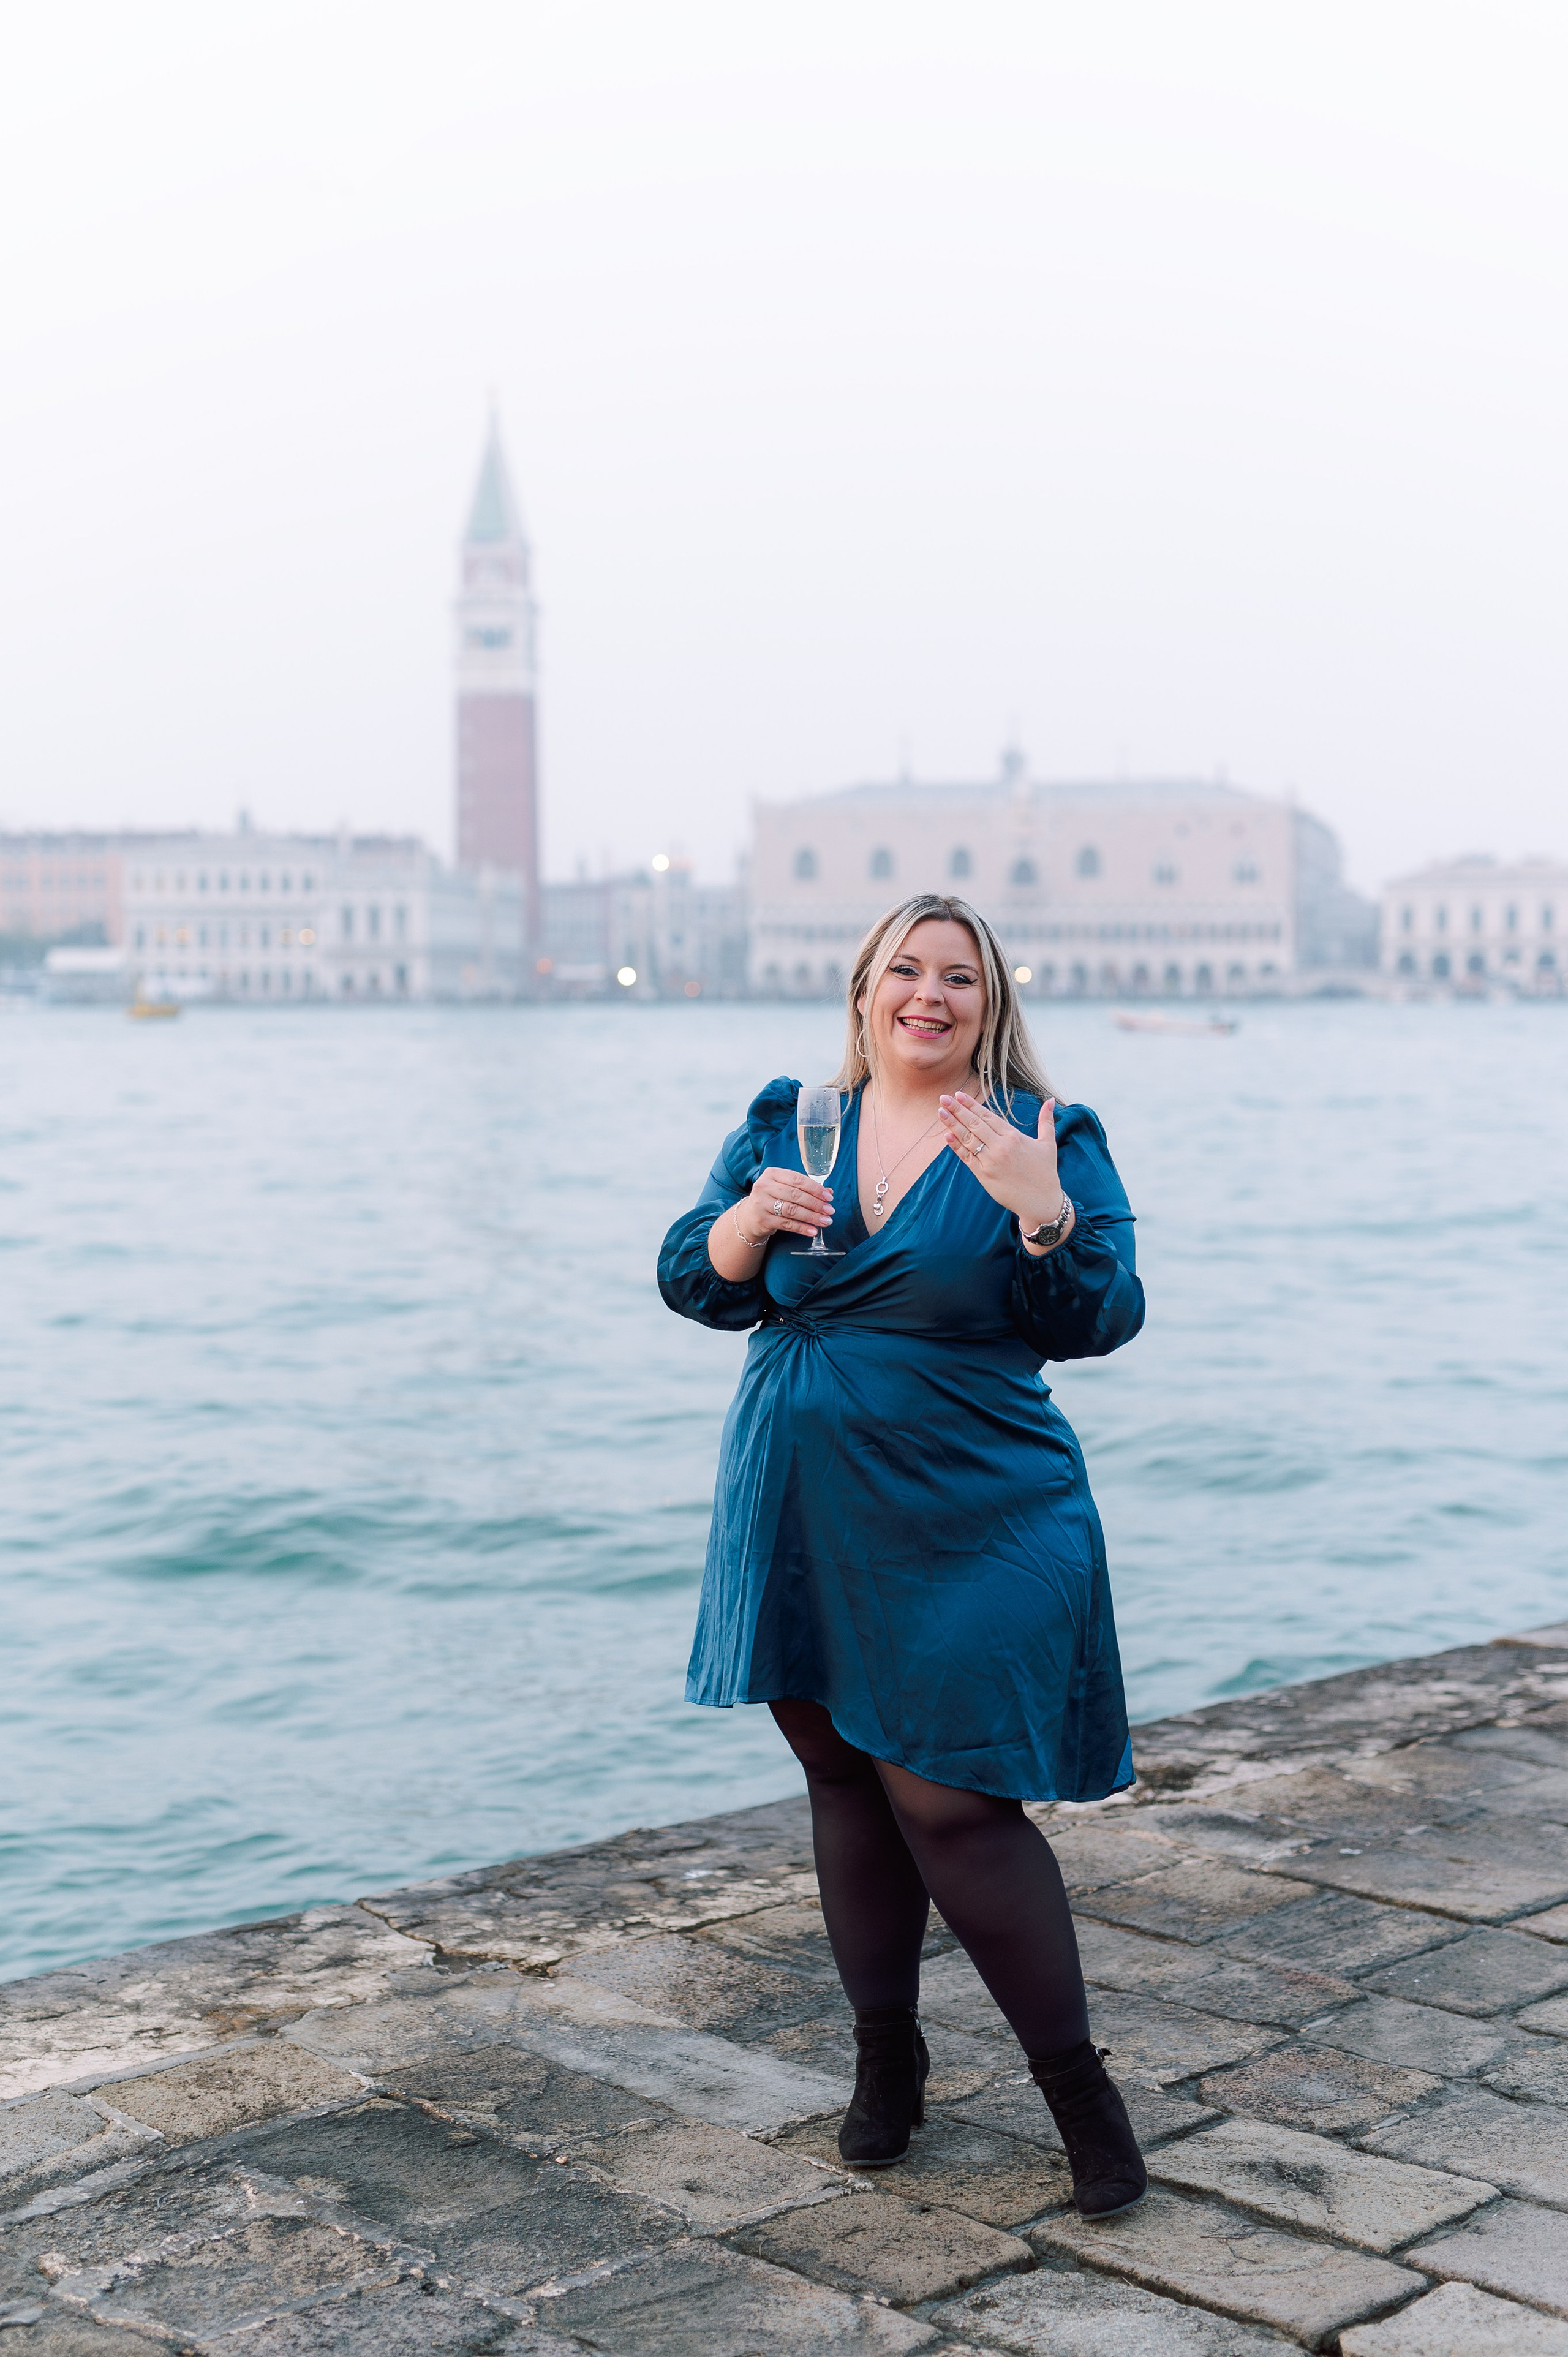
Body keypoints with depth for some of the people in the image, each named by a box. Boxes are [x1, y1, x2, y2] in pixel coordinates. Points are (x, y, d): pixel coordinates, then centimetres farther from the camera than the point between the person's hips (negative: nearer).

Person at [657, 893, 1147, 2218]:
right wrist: (753, 1219, -18)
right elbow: (692, 1283, 3)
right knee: (844, 1783, 12)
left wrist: (1044, 1214, -30)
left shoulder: (1049, 1143, -3)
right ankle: (887, 2058, 29)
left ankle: (1076, 2079, 9)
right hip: (805, 1521, 4)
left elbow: (1097, 1322, -12)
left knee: (949, 1801, -7)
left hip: (969, 1533, -4)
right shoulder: (783, 1125, 7)